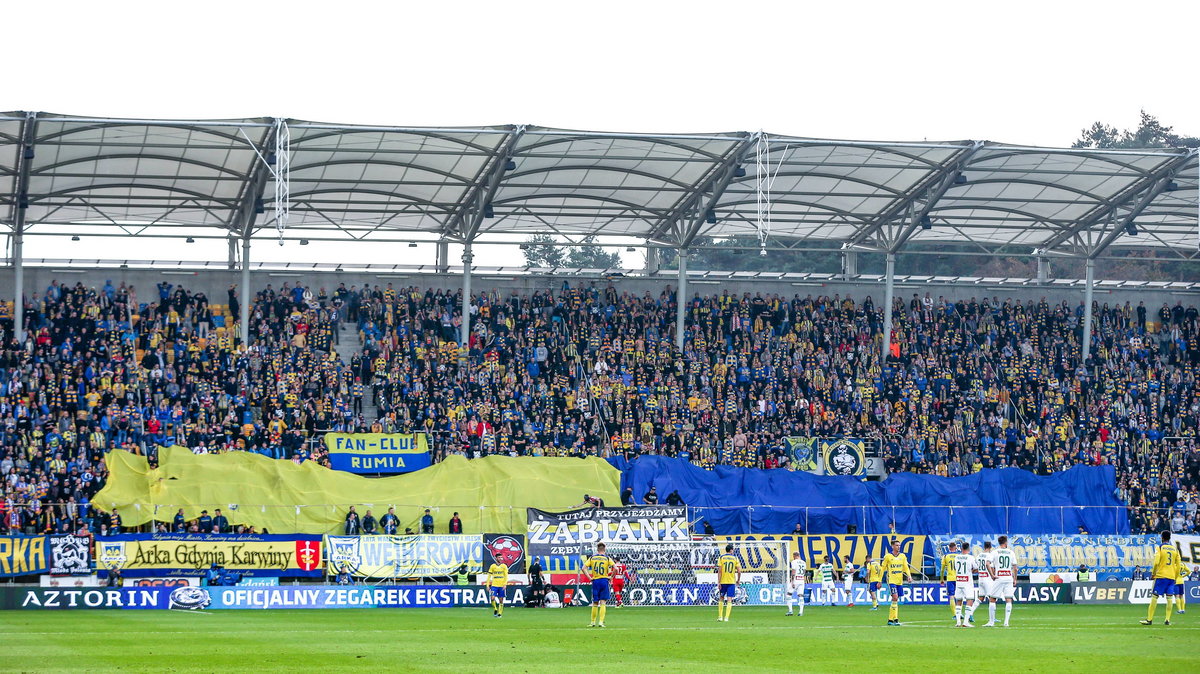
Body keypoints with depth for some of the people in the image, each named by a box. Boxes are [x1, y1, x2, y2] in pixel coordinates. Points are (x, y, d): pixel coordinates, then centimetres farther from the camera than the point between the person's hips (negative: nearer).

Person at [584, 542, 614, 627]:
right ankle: (601, 621, -9)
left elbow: (584, 568, -5)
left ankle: (593, 622, 17)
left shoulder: (592, 558, 5)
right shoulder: (607, 558, 0)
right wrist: (611, 577, 2)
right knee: (603, 602, -1)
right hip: (604, 581, -2)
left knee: (595, 603, 11)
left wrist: (589, 577, -1)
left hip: (595, 581, 2)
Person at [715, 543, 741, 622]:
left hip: (723, 581, 0)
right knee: (729, 600, 0)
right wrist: (738, 580, 13)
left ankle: (720, 617, 15)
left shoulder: (721, 558, -1)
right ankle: (726, 617, -8)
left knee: (721, 598, 15)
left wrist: (718, 582, -5)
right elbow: (739, 571, -2)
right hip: (732, 582, 0)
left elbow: (719, 571, -6)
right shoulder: (735, 558, 1)